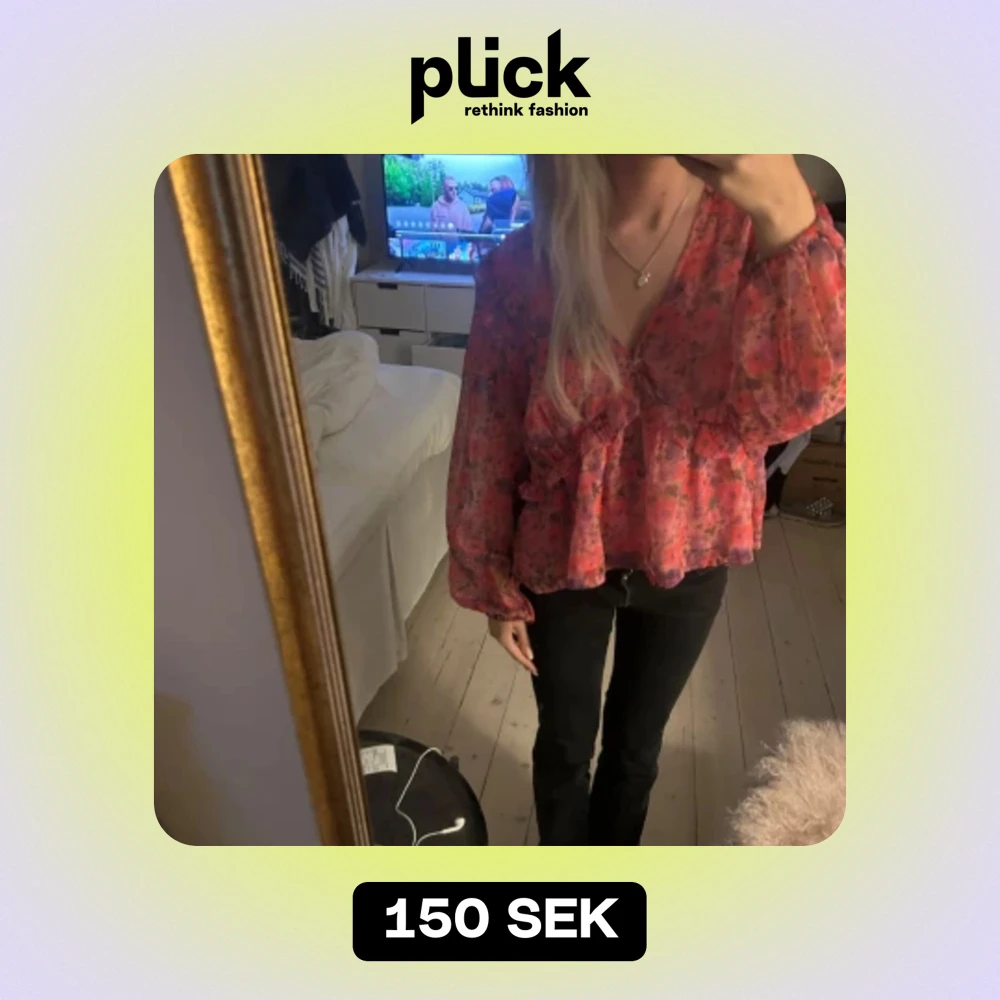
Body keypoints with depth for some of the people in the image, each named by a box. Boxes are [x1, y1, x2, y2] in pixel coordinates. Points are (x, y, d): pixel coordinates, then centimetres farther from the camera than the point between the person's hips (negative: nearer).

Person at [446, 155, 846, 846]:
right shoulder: (521, 269, -18)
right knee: (565, 743, 22)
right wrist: (492, 586, 0)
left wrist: (787, 216, -43)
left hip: (689, 557, 1)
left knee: (637, 741, 25)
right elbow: (488, 444, -9)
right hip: (561, 559, 0)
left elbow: (798, 400, -28)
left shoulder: (755, 226, -15)